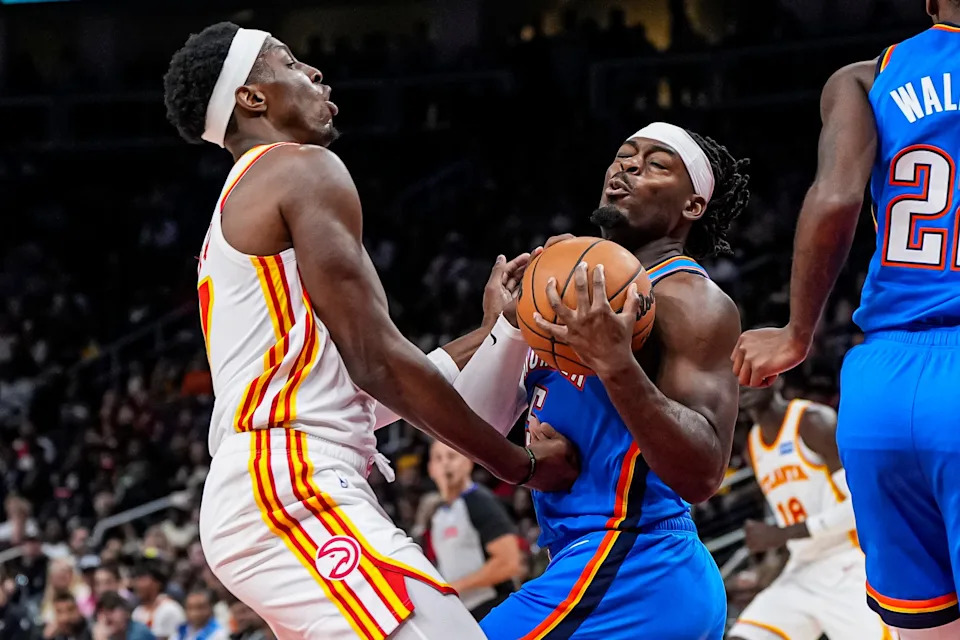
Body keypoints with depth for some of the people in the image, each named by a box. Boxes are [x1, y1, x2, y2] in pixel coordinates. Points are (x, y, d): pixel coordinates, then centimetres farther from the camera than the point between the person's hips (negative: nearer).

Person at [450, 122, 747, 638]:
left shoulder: (692, 301, -10)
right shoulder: (580, 290, 15)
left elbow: (701, 475, -21)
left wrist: (617, 366, -33)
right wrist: (511, 323, -3)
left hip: (623, 574, -10)